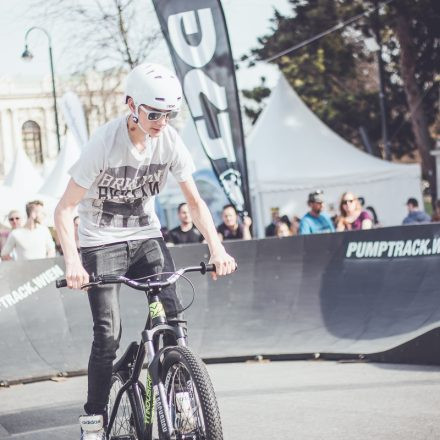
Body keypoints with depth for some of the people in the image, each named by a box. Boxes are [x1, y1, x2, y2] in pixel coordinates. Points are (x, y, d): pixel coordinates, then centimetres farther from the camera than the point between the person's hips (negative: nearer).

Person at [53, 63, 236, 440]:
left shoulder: (170, 140, -11)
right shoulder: (105, 143, -22)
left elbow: (194, 200, -3)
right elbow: (65, 209, -20)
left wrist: (216, 247, -18)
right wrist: (72, 261, -34)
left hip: (146, 236, 4)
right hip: (102, 242, -3)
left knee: (173, 317, -13)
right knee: (108, 332, -12)